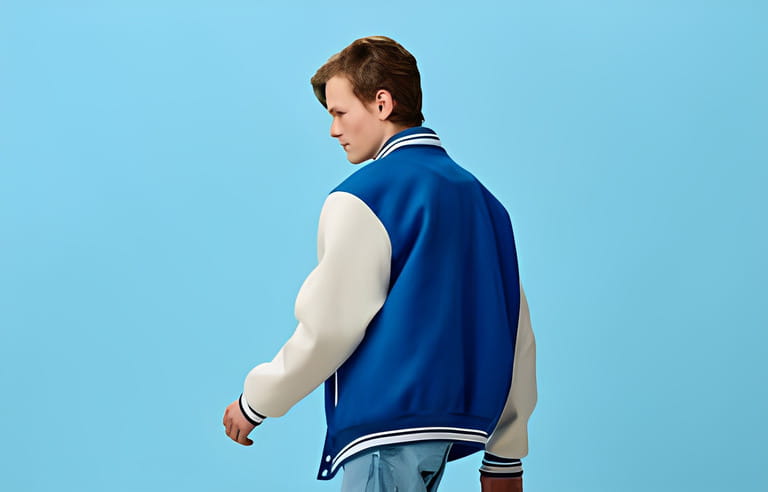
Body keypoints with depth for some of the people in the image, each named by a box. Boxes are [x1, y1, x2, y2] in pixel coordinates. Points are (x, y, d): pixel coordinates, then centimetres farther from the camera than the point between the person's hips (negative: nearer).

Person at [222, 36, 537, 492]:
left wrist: (255, 401, 2)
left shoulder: (364, 197, -10)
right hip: (451, 425, 8)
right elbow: (516, 328, 11)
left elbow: (329, 324, -13)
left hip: (387, 424, -8)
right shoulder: (480, 197, 12)